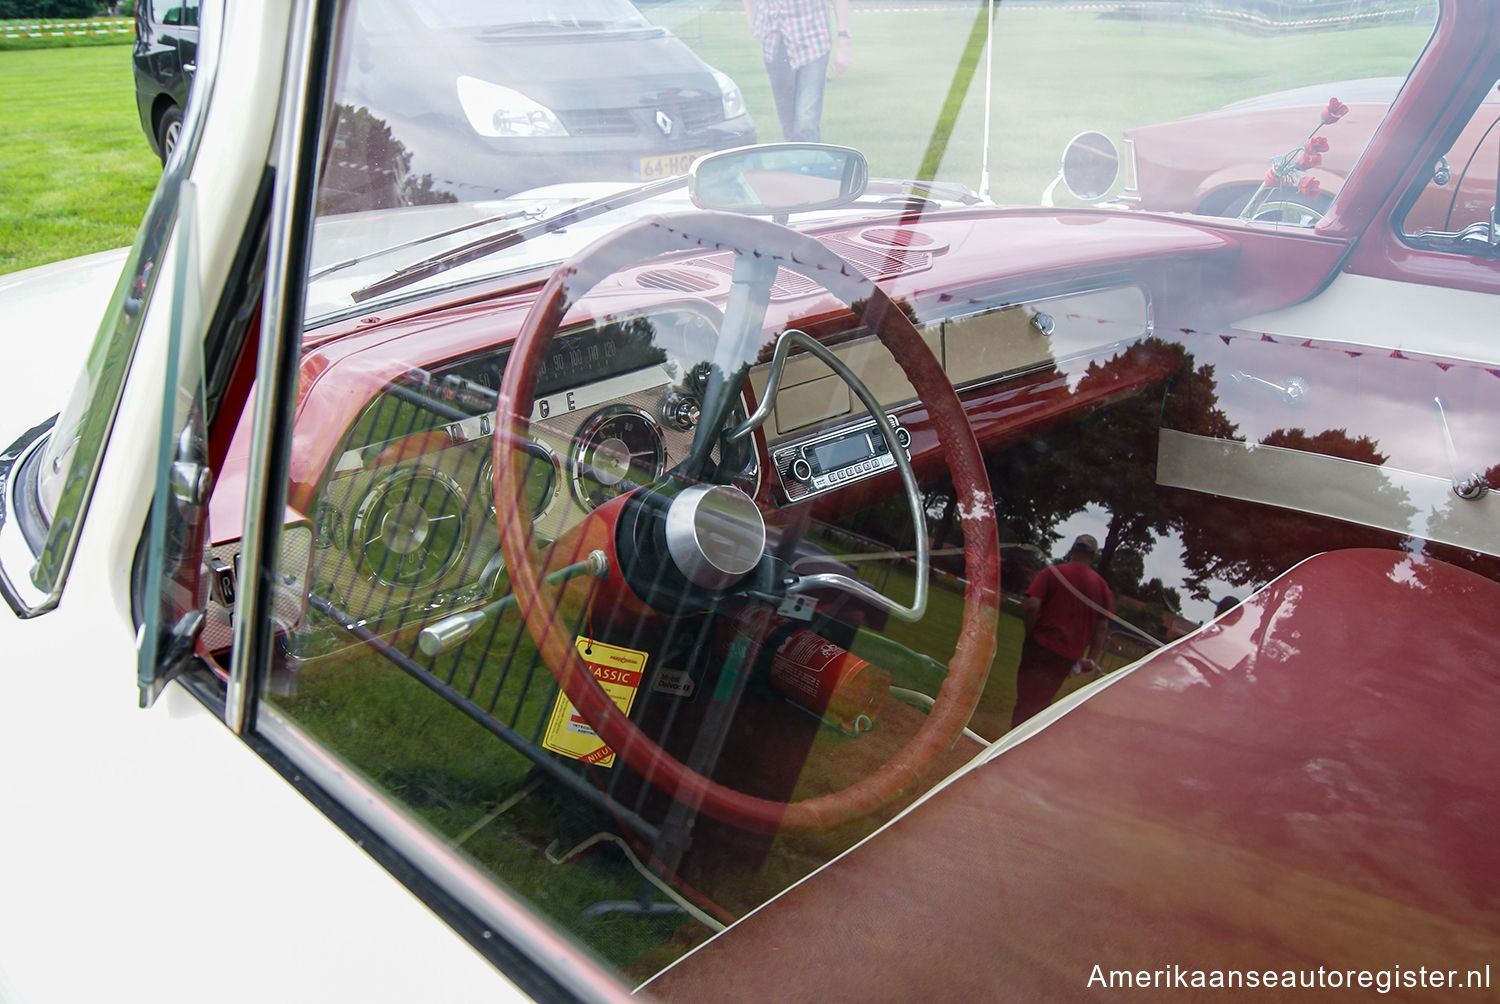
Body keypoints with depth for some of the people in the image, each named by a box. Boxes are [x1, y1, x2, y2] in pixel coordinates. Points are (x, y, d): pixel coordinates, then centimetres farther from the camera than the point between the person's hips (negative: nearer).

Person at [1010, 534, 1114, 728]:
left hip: (1042, 645, -3)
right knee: (1041, 701, 13)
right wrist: (1092, 658, 9)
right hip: (1070, 656, 3)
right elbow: (1102, 627, 5)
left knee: (1027, 699, 1)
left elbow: (1031, 605, -14)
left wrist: (1030, 634, -2)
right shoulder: (1101, 585, 6)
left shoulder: (1052, 572, -3)